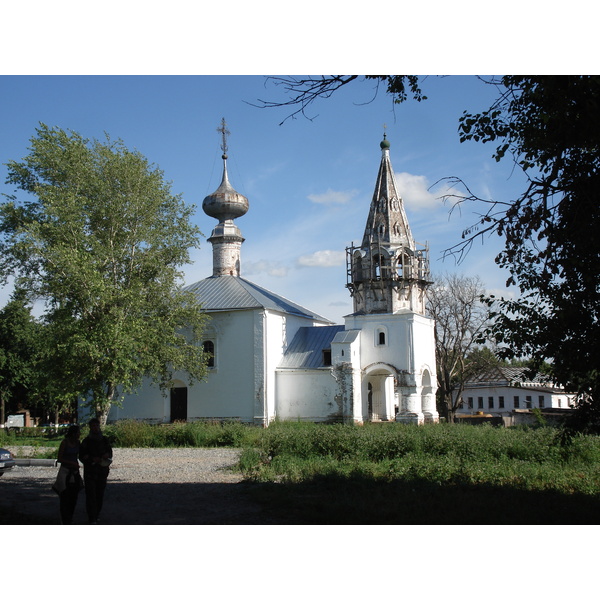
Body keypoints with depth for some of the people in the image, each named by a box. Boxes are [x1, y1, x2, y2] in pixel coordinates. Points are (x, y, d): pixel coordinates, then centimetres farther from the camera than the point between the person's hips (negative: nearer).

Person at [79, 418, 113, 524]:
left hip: (102, 472, 4)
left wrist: (107, 455, -5)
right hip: (90, 471, -4)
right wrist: (92, 459, -18)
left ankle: (96, 516, 23)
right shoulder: (86, 441, -1)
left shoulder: (104, 440, 11)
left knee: (100, 495, 8)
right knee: (91, 496, -10)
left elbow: (110, 452, 18)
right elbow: (82, 456, -4)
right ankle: (92, 520, -9)